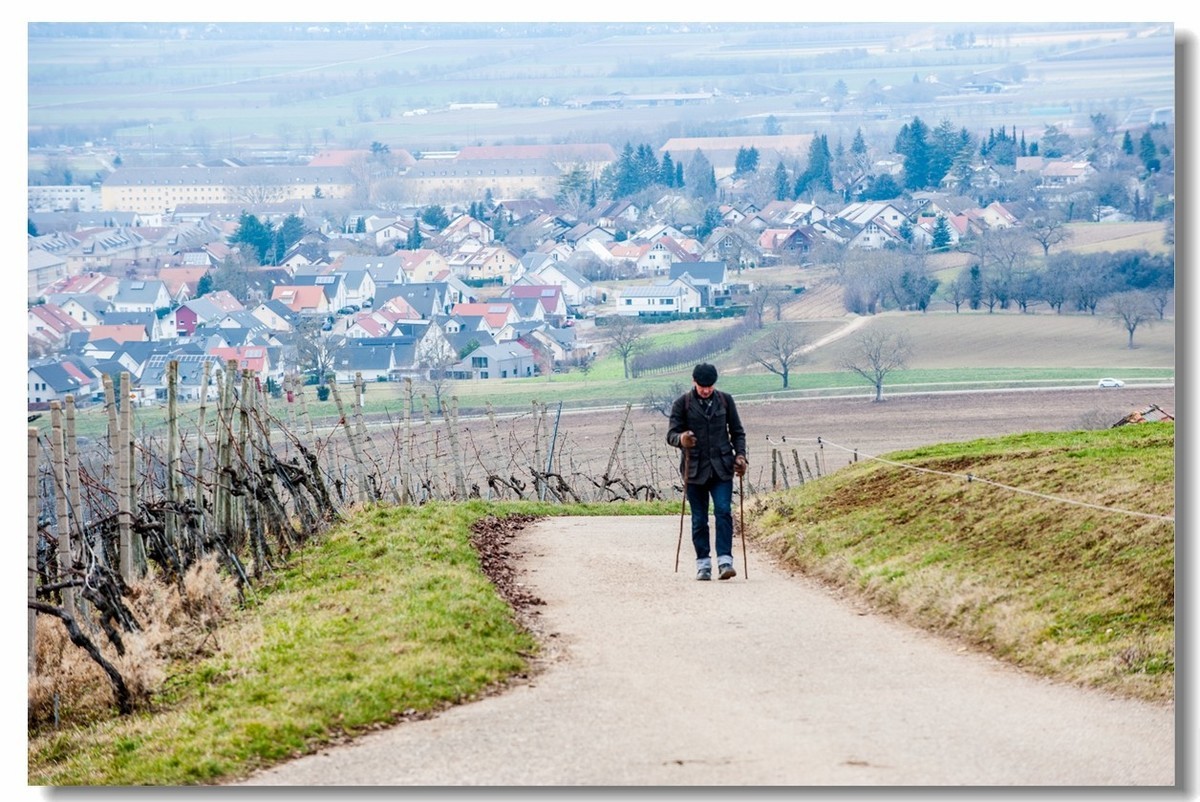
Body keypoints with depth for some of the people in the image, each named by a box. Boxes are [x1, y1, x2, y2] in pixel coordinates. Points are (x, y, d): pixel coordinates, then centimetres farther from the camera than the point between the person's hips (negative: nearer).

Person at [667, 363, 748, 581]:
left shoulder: (725, 400, 8)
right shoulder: (682, 404, 1)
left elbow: (737, 432, 15)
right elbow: (671, 434, -3)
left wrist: (740, 455, -1)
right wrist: (681, 439, -26)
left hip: (721, 468, 1)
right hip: (695, 469, -1)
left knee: (723, 512, -13)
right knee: (699, 519, 3)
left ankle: (725, 560, -15)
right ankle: (703, 563, 10)